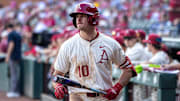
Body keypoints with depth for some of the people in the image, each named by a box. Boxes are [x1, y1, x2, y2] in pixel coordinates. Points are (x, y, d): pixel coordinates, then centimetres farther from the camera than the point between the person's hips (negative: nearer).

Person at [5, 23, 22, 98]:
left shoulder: (10, 34, -7)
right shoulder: (18, 35, 16)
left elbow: (11, 45, -16)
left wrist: (8, 56, -15)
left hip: (13, 56, -8)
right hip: (18, 57, 8)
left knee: (14, 74, -8)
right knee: (17, 74, 9)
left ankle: (13, 92, -9)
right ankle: (17, 91, 10)